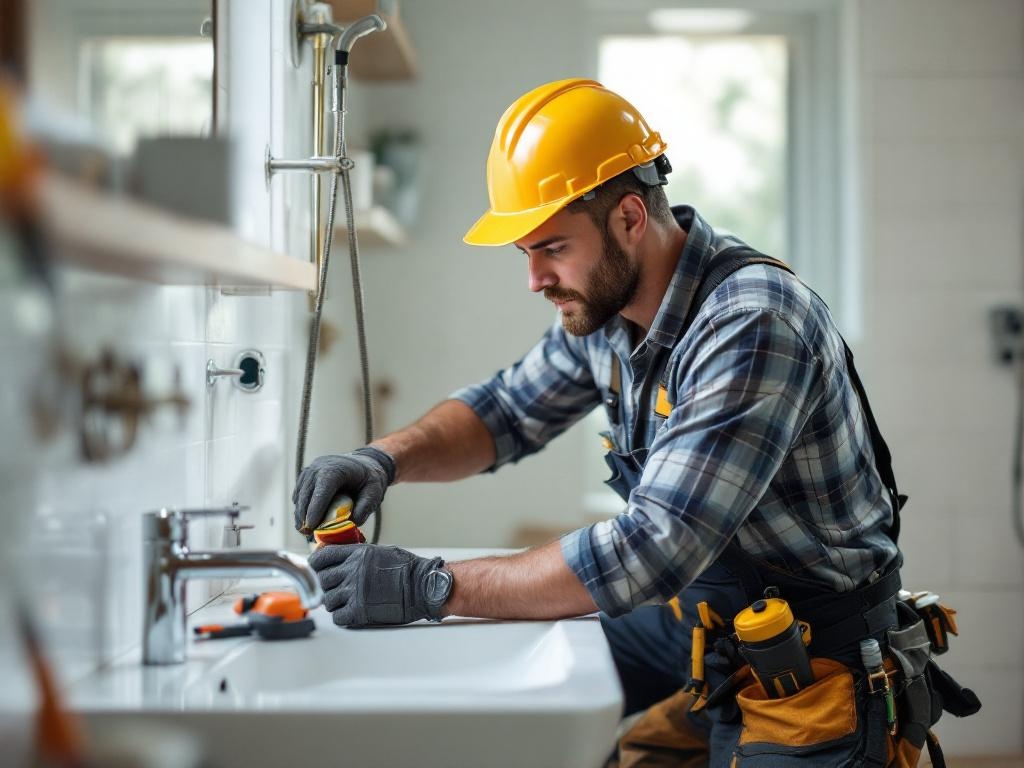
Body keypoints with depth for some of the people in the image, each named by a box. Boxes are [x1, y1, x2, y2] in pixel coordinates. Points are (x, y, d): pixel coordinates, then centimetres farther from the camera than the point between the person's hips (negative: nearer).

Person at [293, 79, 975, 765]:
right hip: (697, 612, 8)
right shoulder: (606, 300, -4)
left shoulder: (752, 327, -30)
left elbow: (654, 551, -35)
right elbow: (509, 410, 12)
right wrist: (386, 459, -8)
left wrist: (434, 587, -32)